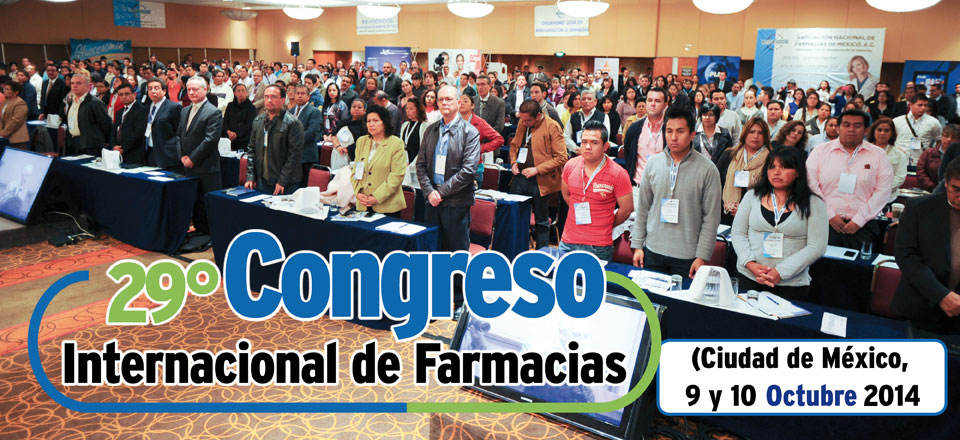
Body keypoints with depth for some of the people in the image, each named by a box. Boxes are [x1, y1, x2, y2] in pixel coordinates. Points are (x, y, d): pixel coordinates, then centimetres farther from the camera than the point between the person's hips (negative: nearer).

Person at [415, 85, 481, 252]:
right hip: (432, 201, 5)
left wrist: (441, 192, -14)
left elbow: (469, 170, -14)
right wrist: (429, 192, -7)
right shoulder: (430, 130, 12)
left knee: (457, 250, 3)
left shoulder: (470, 132, -5)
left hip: (457, 203, -5)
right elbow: (421, 165, 9)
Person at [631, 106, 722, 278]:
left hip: (687, 257, -3)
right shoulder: (653, 163, 4)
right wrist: (637, 245, 5)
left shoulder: (707, 169, -6)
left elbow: (711, 218, -6)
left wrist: (702, 257, -10)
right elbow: (643, 208, 8)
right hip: (653, 252, 3)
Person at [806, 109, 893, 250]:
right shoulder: (820, 151, 7)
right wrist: (830, 215, -9)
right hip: (825, 223, 0)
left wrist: (858, 221, -8)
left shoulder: (879, 155, 8)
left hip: (863, 226, 1)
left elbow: (882, 191, 1)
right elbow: (812, 186, -1)